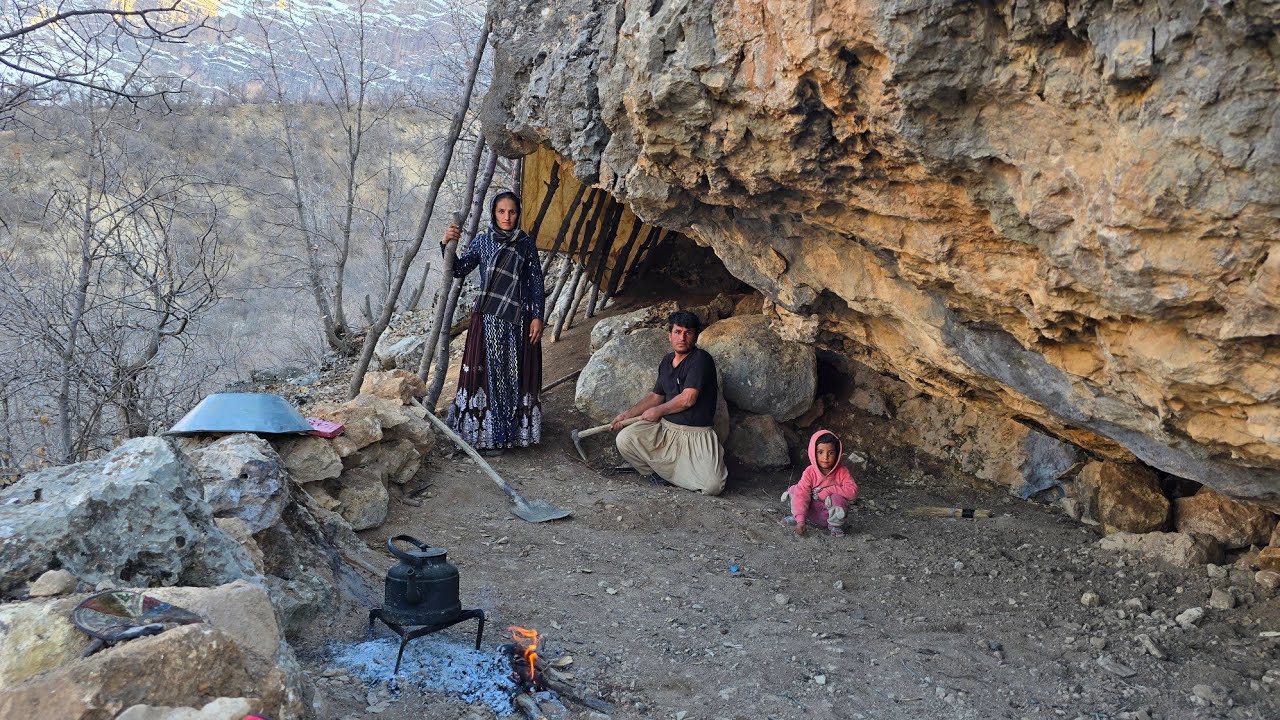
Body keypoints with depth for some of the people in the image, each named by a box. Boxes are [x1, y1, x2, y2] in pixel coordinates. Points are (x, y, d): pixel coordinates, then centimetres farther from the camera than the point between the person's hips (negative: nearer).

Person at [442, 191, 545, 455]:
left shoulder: (525, 243, 3)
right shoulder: (482, 240, 4)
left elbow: (536, 282, 4)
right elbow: (459, 270, -2)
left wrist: (537, 317, -2)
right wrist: (447, 244, -18)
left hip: (518, 320, 0)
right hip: (488, 318, 0)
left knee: (515, 375, 3)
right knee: (488, 373, 1)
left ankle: (515, 431, 12)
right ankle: (488, 434, 10)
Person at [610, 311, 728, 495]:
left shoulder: (701, 359, -12)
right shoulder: (667, 360, 12)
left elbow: (688, 399, -17)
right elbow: (655, 396, 21)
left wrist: (658, 411, -4)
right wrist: (628, 414, 13)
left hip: (696, 435, -6)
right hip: (665, 428, 6)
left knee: (712, 486, -23)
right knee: (624, 439, -18)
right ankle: (658, 472, 6)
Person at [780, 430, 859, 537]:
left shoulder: (842, 472, -13)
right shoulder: (809, 472, -14)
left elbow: (853, 492, -24)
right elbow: (802, 495, -24)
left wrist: (829, 490, -28)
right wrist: (800, 520, -36)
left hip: (831, 514, -1)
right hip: (814, 514, 1)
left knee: (838, 498, -33)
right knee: (794, 490, -15)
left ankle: (835, 526, -6)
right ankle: (796, 517, 7)